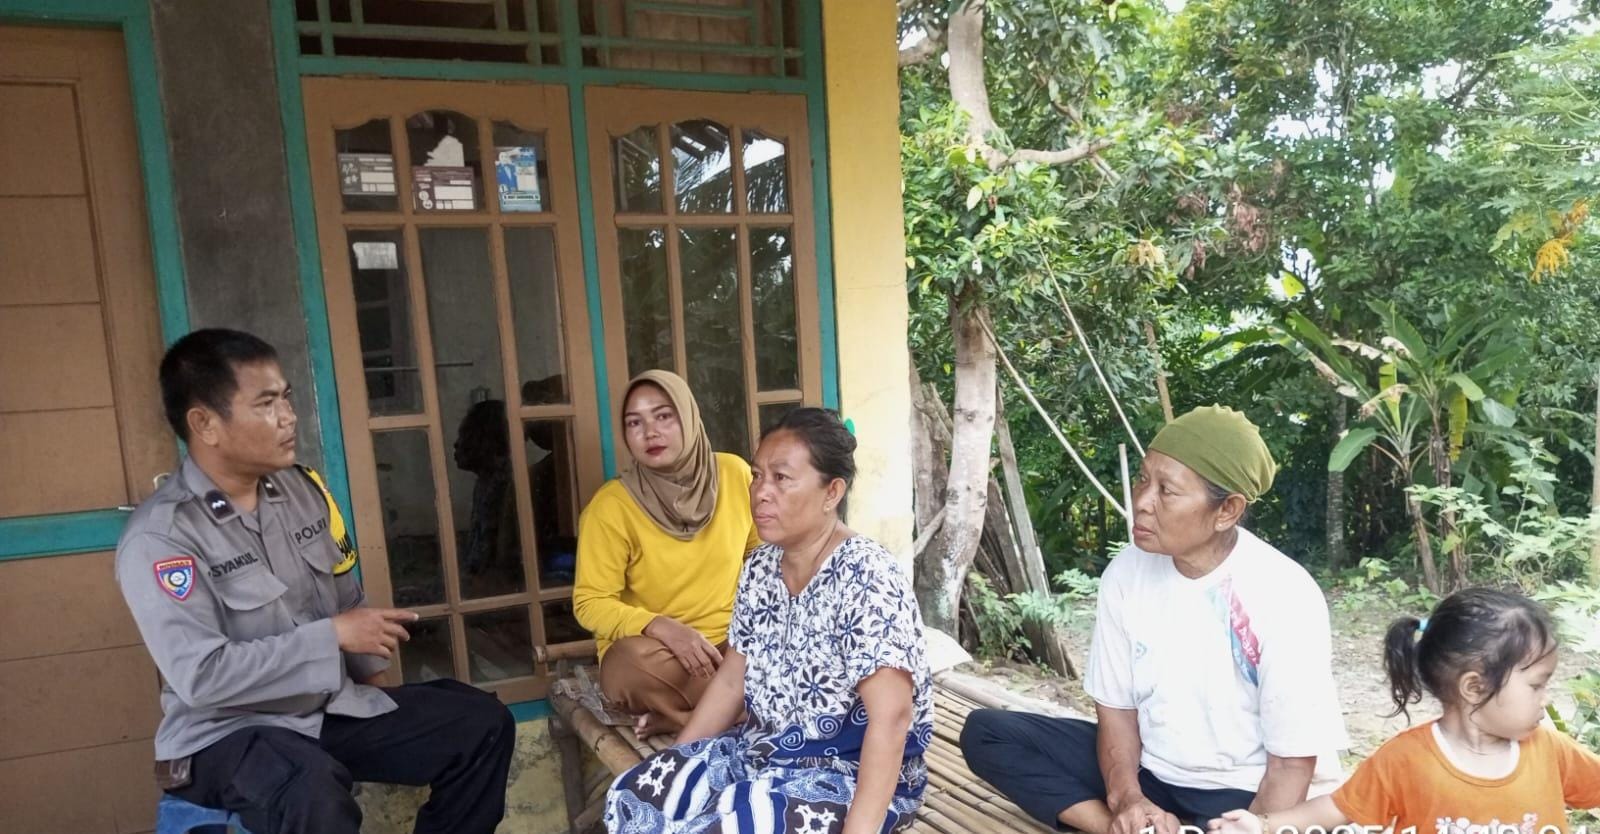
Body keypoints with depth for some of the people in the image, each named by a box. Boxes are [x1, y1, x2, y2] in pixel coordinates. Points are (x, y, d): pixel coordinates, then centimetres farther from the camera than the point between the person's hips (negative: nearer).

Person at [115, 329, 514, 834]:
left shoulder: (302, 488, 3)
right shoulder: (158, 538, -17)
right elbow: (202, 677, -24)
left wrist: (368, 671, 2)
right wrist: (333, 637, -21)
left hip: (334, 704, 7)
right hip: (226, 732, -6)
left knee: (482, 722, -1)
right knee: (313, 790, -39)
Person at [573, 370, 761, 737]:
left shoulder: (734, 473, -4)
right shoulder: (611, 504, -12)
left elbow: (762, 552, 12)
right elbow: (590, 603, -11)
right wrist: (661, 627, -27)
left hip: (731, 641, 3)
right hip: (651, 648, -2)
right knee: (631, 662, -36)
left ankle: (679, 717, -13)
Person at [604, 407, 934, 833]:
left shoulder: (865, 577, -21)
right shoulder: (760, 568, 3)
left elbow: (891, 717, -27)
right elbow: (731, 680, 11)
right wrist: (671, 769, 8)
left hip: (851, 776, -7)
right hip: (764, 753, 7)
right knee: (633, 798, -5)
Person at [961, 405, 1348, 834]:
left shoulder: (1284, 597, -20)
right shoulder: (1127, 572, -7)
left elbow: (1292, 765, -14)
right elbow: (1116, 708, 1)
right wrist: (1125, 796, -17)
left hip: (1246, 796, -5)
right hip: (1150, 774, 6)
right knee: (986, 732, -10)